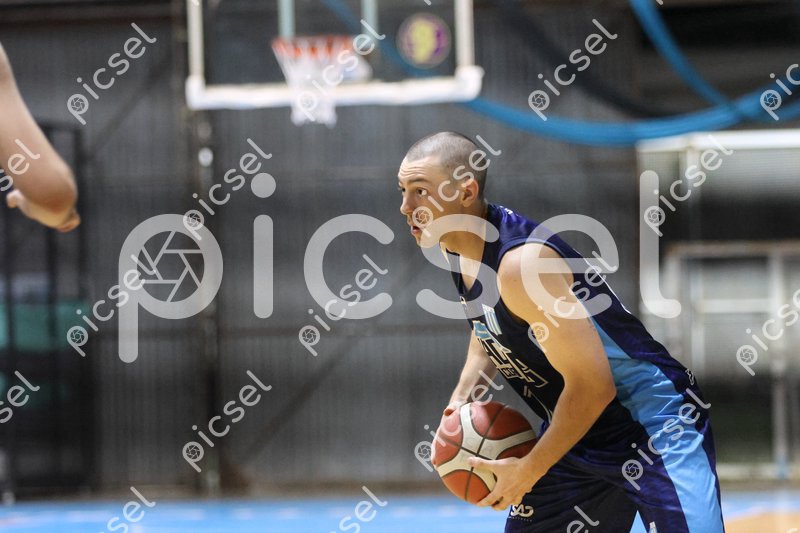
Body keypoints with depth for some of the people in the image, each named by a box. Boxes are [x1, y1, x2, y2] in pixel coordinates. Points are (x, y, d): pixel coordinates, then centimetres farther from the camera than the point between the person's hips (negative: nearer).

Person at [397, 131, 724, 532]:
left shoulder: (522, 262, -28)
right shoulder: (458, 246, 2)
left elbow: (592, 386, -27)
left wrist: (529, 470, -19)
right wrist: (463, 395, 3)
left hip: (653, 423, -10)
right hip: (578, 434, 10)